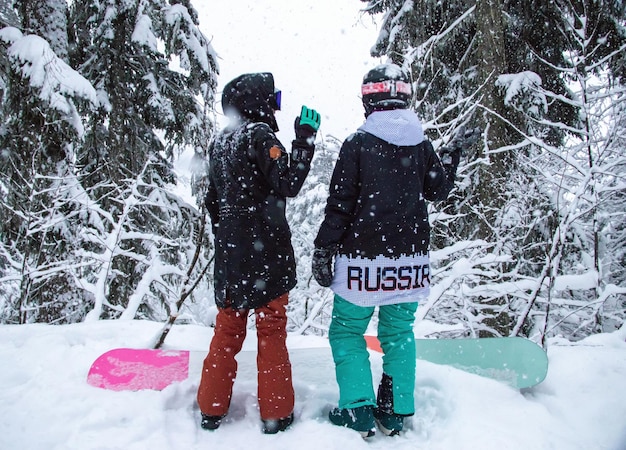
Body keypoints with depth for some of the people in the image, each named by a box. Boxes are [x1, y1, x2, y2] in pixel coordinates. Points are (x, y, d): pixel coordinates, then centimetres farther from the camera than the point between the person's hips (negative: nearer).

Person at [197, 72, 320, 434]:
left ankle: (212, 409, 22)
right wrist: (305, 138, -15)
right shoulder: (259, 134, -10)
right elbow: (288, 185, -21)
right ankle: (276, 413, 14)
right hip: (266, 249, -7)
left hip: (230, 252, 7)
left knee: (228, 329, 15)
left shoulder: (220, 143, 14)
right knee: (272, 329, 3)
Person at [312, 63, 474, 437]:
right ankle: (396, 411, 21)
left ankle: (359, 410, 9)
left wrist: (324, 249, -3)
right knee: (399, 332, 16)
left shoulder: (357, 143, -8)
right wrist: (453, 155, 32)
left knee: (347, 331, 10)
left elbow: (340, 203, -10)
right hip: (409, 257, 5)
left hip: (364, 257, -4)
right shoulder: (422, 144, 3)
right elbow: (438, 190, 17)